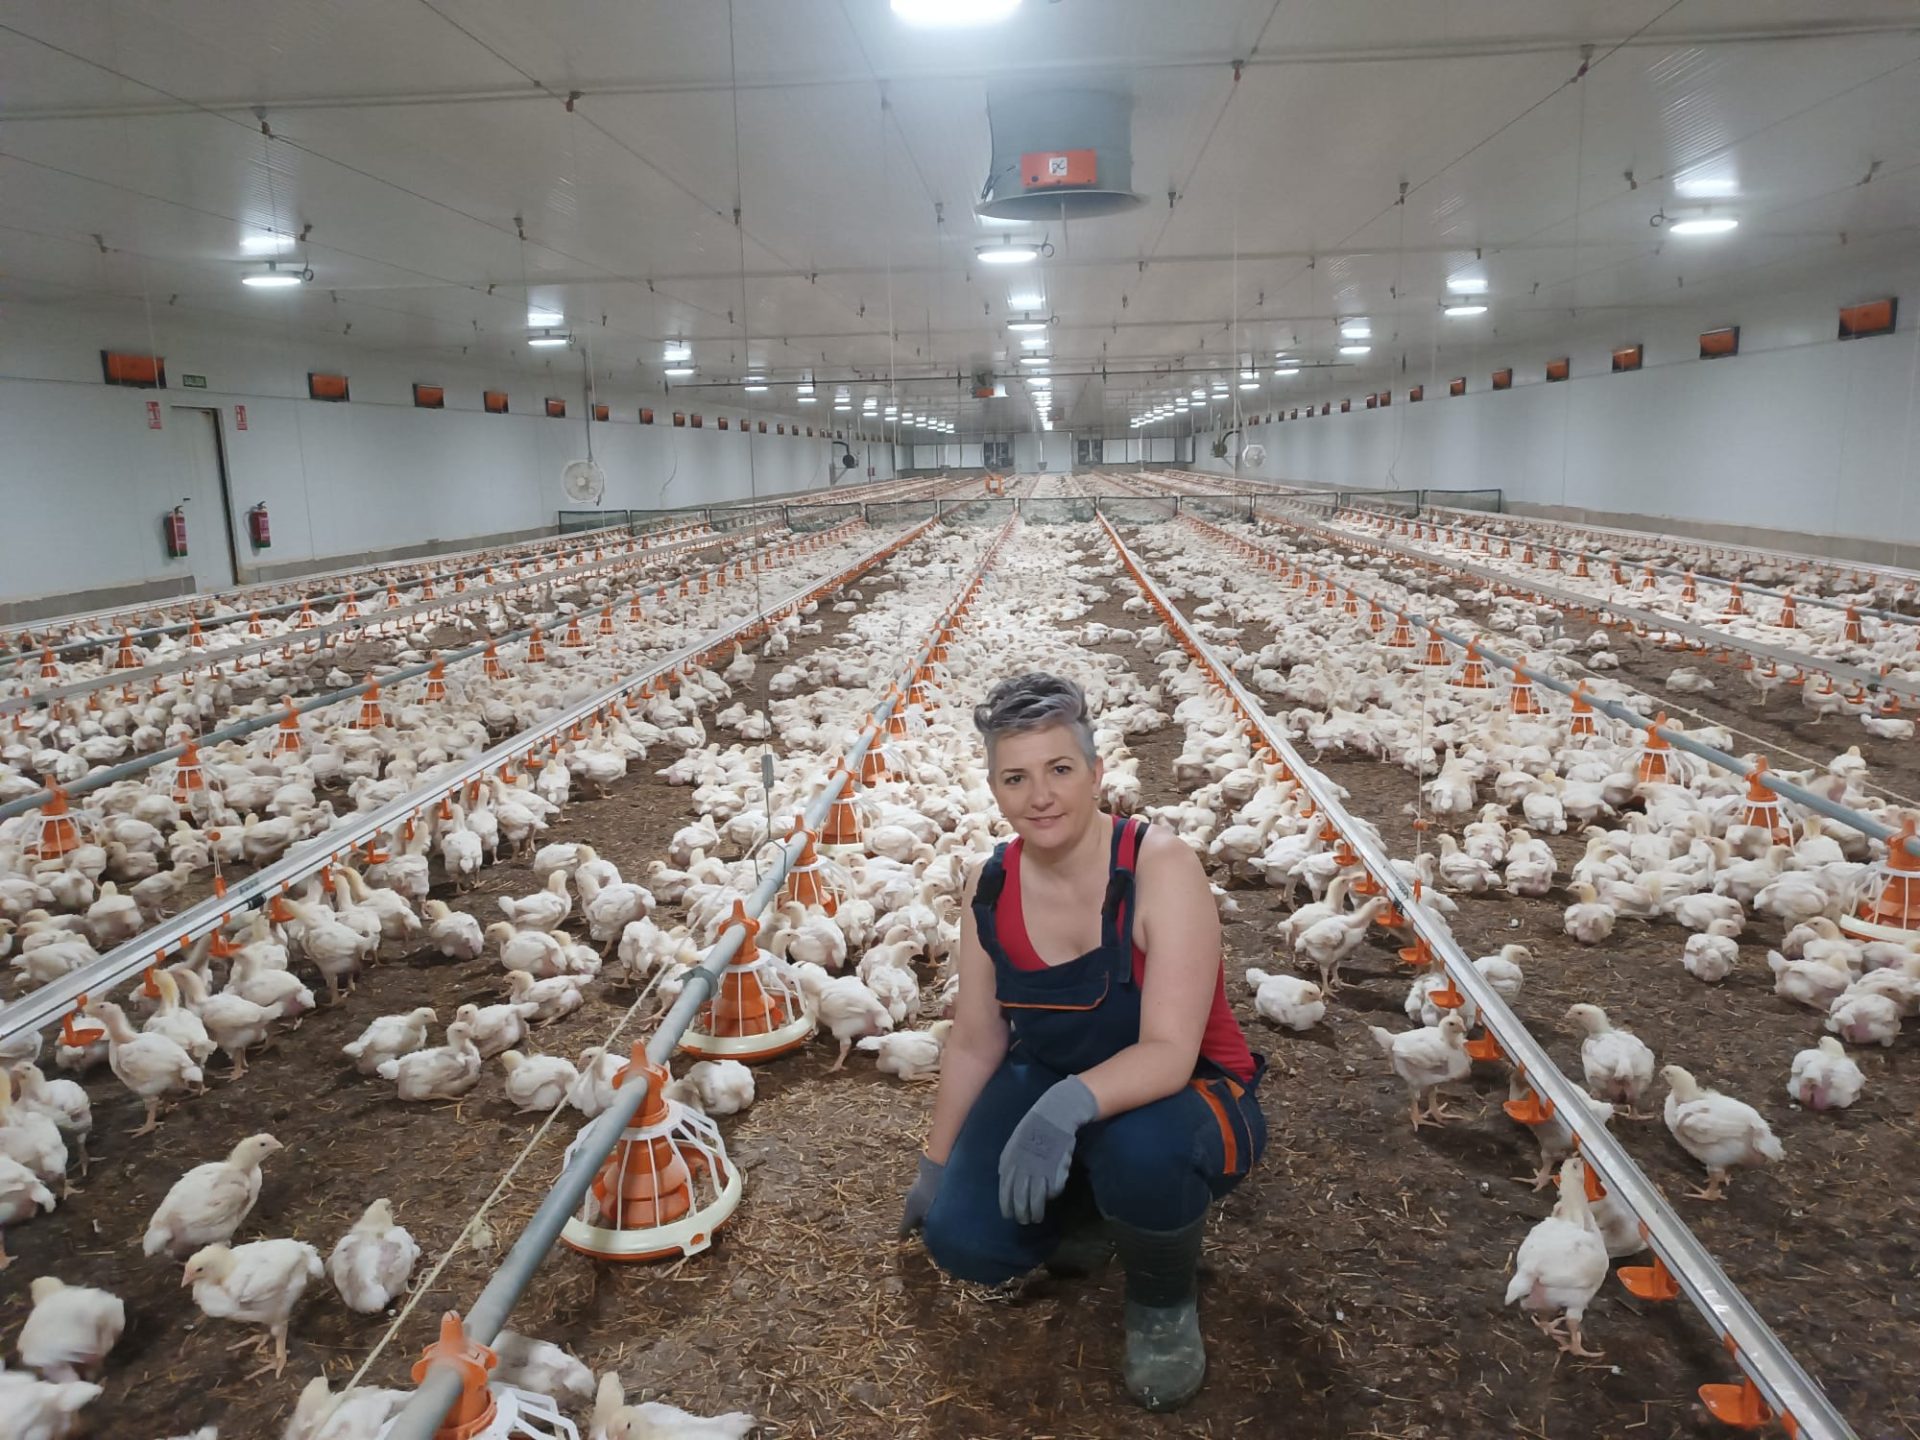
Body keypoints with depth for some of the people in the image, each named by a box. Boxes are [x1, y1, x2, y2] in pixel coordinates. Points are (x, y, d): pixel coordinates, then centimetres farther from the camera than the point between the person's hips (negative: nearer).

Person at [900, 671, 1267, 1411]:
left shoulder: (1161, 865, -27)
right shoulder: (991, 889, -10)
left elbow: (1170, 1053, -32)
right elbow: (975, 1042, 2)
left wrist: (1071, 1104, -51)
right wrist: (936, 1164, 11)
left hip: (1192, 1101, -4)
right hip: (1049, 1088, 4)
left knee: (1136, 1143, -38)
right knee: (962, 1240, -15)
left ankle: (1165, 1301, -3)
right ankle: (1085, 1211, 19)